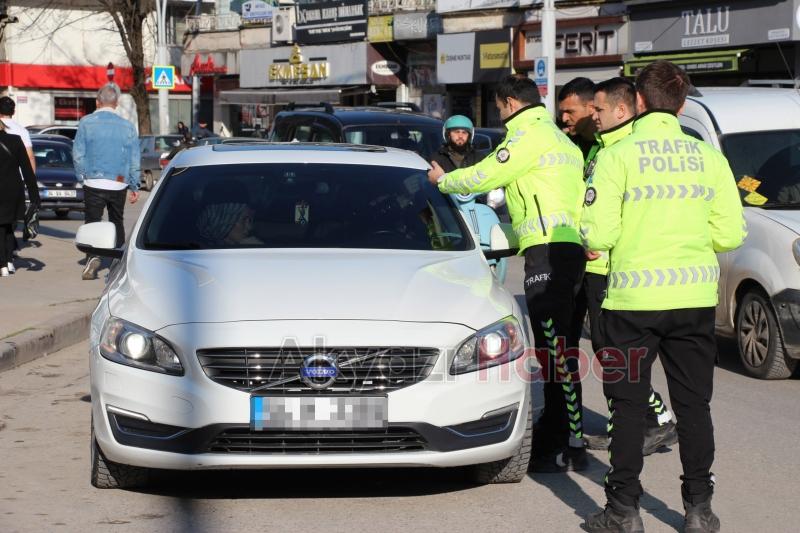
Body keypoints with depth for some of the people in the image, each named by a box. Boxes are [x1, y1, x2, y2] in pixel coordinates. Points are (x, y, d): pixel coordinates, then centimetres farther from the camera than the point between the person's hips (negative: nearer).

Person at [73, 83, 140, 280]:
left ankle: (93, 257, -23)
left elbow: (78, 154, -4)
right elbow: (135, 160, 5)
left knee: (92, 222, -1)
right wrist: (135, 186, 12)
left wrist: (82, 176, 9)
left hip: (93, 183, -2)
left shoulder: (86, 123, -4)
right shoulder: (127, 126, 2)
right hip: (119, 185, 2)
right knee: (117, 222, 17)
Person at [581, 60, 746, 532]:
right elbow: (730, 234, 2)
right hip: (696, 298, 3)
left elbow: (598, 235, -12)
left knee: (629, 406, 7)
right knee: (694, 404, 12)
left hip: (634, 298, -3)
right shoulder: (709, 157, 3)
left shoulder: (618, 156, -7)